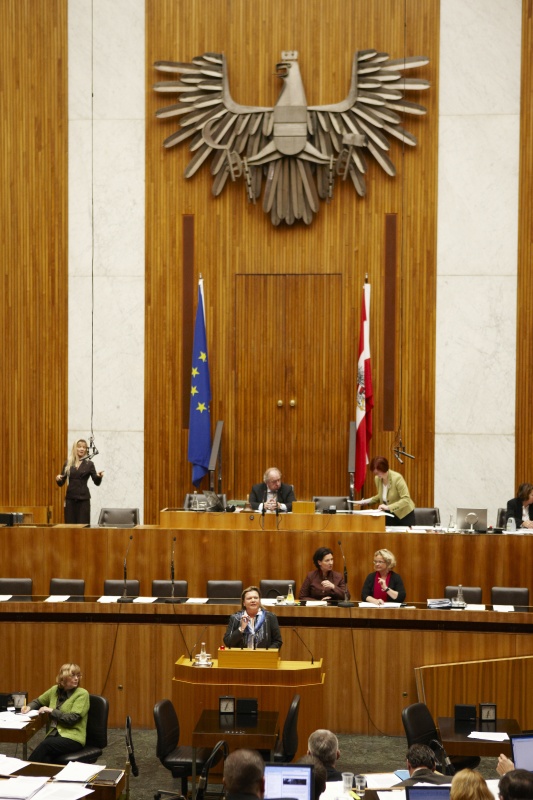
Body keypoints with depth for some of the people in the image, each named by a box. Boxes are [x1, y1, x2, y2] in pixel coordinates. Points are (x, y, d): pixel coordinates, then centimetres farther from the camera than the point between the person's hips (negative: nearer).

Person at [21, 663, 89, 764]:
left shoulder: (82, 694, -3)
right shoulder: (55, 690, 13)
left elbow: (72, 718, -13)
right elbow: (38, 701, 32)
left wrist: (51, 711, -9)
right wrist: (29, 707, 10)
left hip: (73, 738, -4)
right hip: (54, 735, 4)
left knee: (45, 745, -34)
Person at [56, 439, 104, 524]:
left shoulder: (89, 464, 2)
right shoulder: (68, 463, 7)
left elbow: (97, 482, -1)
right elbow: (61, 483, 10)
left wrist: (99, 476, -23)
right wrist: (58, 479, -12)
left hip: (83, 498, -2)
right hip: (70, 498, 2)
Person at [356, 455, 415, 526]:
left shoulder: (397, 478, -23)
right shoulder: (377, 478, -5)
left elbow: (406, 499, -27)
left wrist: (388, 507, -36)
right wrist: (367, 501, -1)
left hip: (404, 514, -5)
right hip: (390, 515, 5)